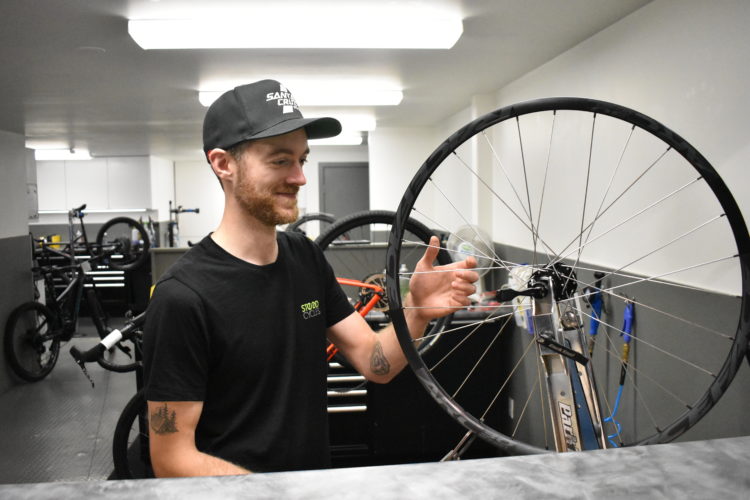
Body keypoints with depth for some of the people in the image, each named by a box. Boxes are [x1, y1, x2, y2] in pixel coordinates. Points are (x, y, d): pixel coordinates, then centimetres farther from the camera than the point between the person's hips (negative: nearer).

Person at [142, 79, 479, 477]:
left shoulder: (307, 257, 1)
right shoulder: (183, 297, -18)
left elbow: (376, 363, 0)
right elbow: (173, 460, -14)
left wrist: (417, 313, -18)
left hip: (318, 475, 5)